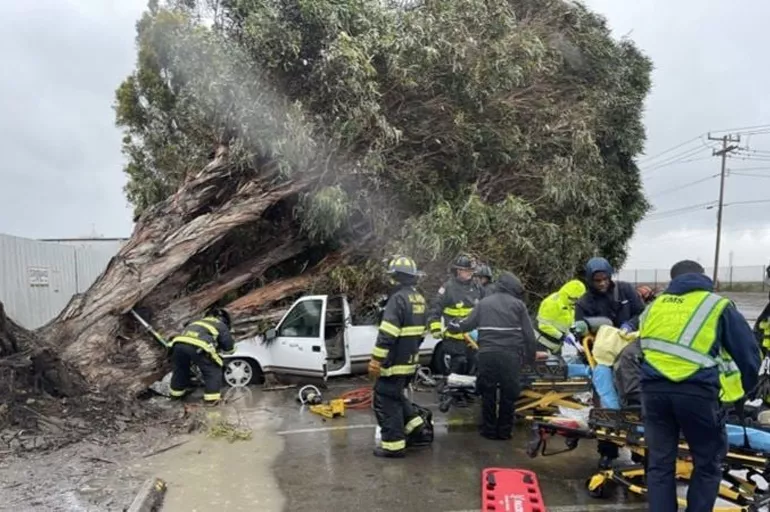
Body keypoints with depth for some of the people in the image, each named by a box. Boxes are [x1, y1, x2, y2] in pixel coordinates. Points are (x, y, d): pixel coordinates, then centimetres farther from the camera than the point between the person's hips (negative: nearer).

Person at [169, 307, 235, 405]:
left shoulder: (200, 321, 39)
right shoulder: (221, 326, 24)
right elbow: (229, 348, 20)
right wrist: (218, 349, 42)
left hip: (179, 342, 6)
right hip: (198, 347, -5)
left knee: (180, 368, 31)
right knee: (213, 371, 13)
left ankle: (177, 391, 46)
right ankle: (211, 398, 9)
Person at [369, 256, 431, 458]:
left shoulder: (398, 298, -19)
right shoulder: (419, 298, 11)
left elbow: (387, 334, -24)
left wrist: (376, 359, -20)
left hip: (395, 362, -9)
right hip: (410, 361, 9)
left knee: (386, 401, 2)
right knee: (396, 396, 24)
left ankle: (393, 444, 7)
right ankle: (414, 427, 25)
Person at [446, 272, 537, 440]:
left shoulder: (484, 302, 14)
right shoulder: (518, 304, 9)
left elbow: (468, 324, 16)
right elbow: (529, 334, 7)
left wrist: (453, 326, 35)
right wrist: (530, 356, 17)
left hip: (487, 353, 2)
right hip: (510, 354, -1)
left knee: (488, 392, 11)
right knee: (508, 392, 10)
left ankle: (489, 429, 18)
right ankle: (504, 430, 17)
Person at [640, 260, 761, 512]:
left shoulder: (653, 306, 21)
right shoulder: (718, 305, 10)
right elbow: (748, 354, 10)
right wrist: (743, 392, 23)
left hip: (653, 388, 3)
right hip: (697, 391, -3)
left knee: (659, 462, 14)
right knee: (707, 465, 15)